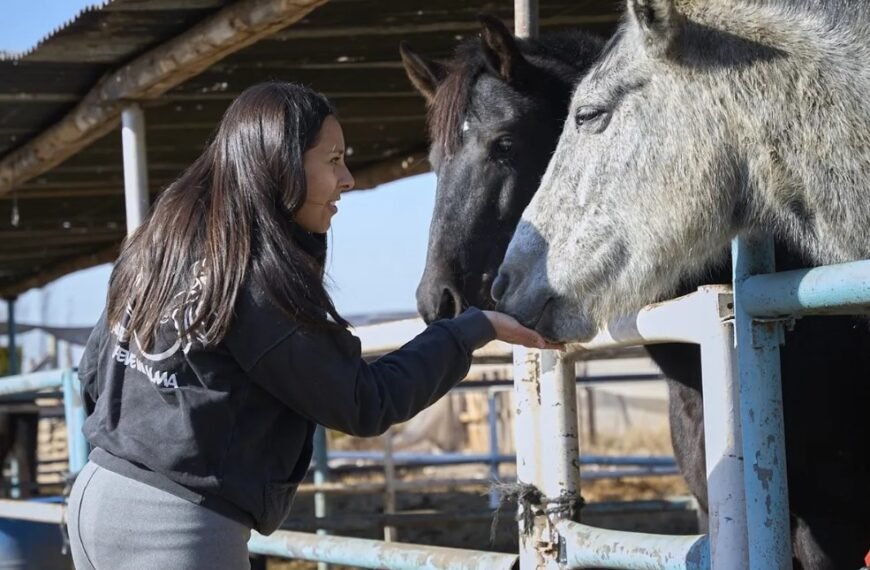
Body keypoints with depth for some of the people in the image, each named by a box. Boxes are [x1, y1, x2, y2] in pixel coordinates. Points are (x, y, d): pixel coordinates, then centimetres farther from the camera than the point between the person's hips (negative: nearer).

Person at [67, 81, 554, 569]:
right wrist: (476, 329, -3)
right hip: (174, 528, -9)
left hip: (99, 495, 9)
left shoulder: (163, 241, 8)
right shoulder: (259, 281, -17)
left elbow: (95, 373, 16)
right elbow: (364, 405, -10)